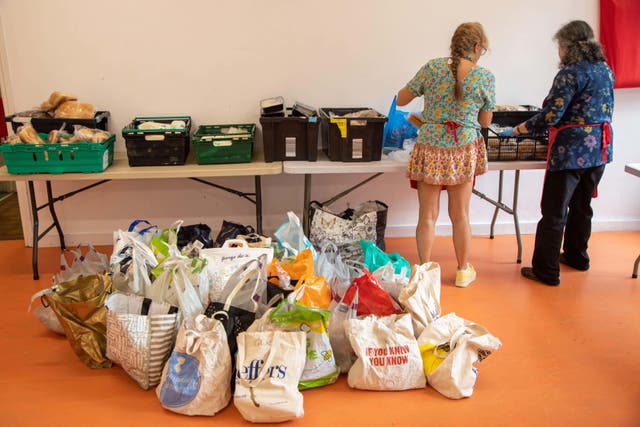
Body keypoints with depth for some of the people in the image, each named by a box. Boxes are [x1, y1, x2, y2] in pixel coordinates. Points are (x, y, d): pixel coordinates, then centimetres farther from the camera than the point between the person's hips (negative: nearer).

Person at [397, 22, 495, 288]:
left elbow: (401, 100, 4)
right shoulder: (485, 77, -4)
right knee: (460, 216, 13)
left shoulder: (432, 68, -5)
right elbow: (485, 121, 6)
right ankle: (463, 271, 27)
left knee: (428, 215, 8)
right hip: (464, 150, 0)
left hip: (430, 148, 0)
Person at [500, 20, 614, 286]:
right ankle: (576, 256, 36)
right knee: (581, 206, 22)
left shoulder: (571, 73, -15)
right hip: (600, 147, 9)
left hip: (573, 149, -9)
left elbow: (550, 116, -19)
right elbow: (605, 111, 19)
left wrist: (519, 129, -7)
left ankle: (546, 271, 2)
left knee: (554, 212, -2)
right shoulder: (606, 70, 11)